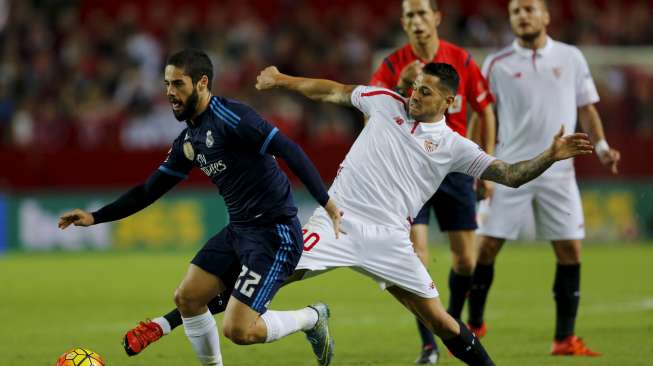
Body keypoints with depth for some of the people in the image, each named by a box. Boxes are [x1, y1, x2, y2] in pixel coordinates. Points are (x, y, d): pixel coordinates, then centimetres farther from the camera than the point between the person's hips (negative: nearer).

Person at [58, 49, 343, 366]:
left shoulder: (229, 116, -16)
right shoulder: (188, 141, 12)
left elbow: (289, 150, -22)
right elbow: (149, 191, 21)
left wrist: (327, 204, -29)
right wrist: (95, 217, 16)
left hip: (274, 233, -9)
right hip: (239, 230, 9)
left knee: (237, 330, -13)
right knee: (186, 297, 6)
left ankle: (312, 319, 12)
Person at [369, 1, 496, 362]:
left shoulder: (462, 60, -3)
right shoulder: (393, 65, -7)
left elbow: (485, 112, 8)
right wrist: (402, 85, -29)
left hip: (454, 166, 2)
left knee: (465, 258, 3)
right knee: (416, 254, -14)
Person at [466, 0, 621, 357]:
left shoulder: (571, 58, 6)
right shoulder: (497, 64, 2)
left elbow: (586, 108, 11)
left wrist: (601, 146, -4)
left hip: (558, 172, 1)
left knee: (570, 250, -3)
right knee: (486, 246, -3)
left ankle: (565, 338, 4)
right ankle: (474, 325, 14)